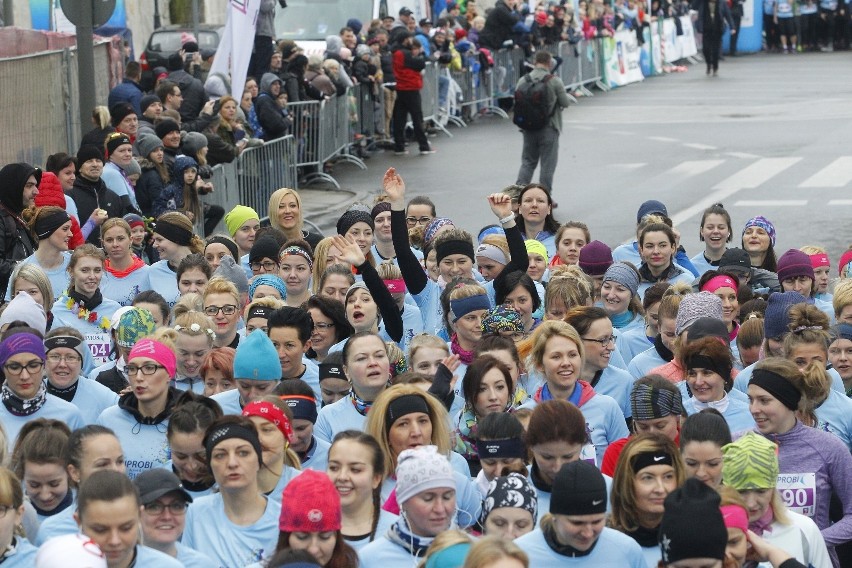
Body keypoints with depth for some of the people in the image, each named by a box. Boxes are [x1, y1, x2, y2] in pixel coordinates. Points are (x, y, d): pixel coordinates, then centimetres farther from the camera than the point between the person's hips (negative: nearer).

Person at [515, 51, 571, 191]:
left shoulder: (523, 81, -1)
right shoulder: (555, 81, -12)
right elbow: (565, 103, -6)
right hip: (549, 128, -4)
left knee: (528, 161, 16)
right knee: (548, 164, 4)